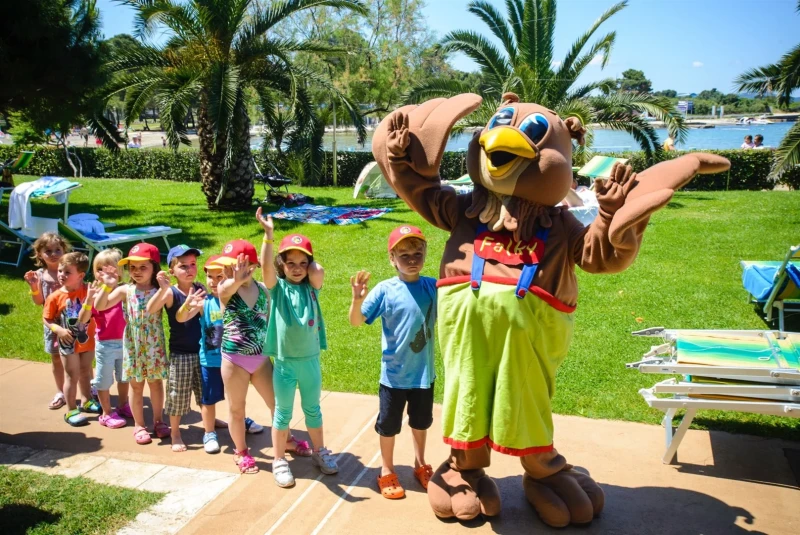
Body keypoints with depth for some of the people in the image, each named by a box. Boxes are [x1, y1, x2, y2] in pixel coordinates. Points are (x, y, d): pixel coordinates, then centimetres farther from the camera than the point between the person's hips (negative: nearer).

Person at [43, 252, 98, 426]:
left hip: (88, 341, 2)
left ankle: (87, 401, 39)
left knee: (85, 373, 20)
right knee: (72, 376, 6)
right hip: (69, 343, -2)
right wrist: (59, 330, -20)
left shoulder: (88, 290, -10)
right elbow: (46, 319, -5)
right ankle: (71, 411, 18)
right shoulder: (55, 297, -12)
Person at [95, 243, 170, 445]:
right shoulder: (125, 290, -4)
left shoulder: (159, 291, -6)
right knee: (136, 386, 10)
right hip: (133, 345, 1)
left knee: (156, 383, 12)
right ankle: (139, 425, 24)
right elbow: (99, 306, -11)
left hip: (154, 345, -1)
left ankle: (158, 421, 28)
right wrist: (107, 286, -24)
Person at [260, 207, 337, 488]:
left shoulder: (311, 287, -1)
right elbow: (266, 267, -26)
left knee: (313, 409, 19)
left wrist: (309, 261, -3)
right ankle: (279, 460, 25)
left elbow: (319, 271, -23)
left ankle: (319, 452, 36)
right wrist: (268, 235, -37)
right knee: (283, 412, 11)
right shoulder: (278, 287, -7)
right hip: (285, 361, -2)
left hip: (310, 359, 2)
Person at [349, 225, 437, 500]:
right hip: (394, 374, -3)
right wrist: (357, 300, -39)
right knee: (389, 425, 15)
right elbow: (356, 322, -19)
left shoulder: (434, 287, -8)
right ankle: (387, 472, 37)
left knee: (421, 422, 23)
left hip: (424, 373, 3)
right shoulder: (385, 290, -17)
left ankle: (420, 464, 46)